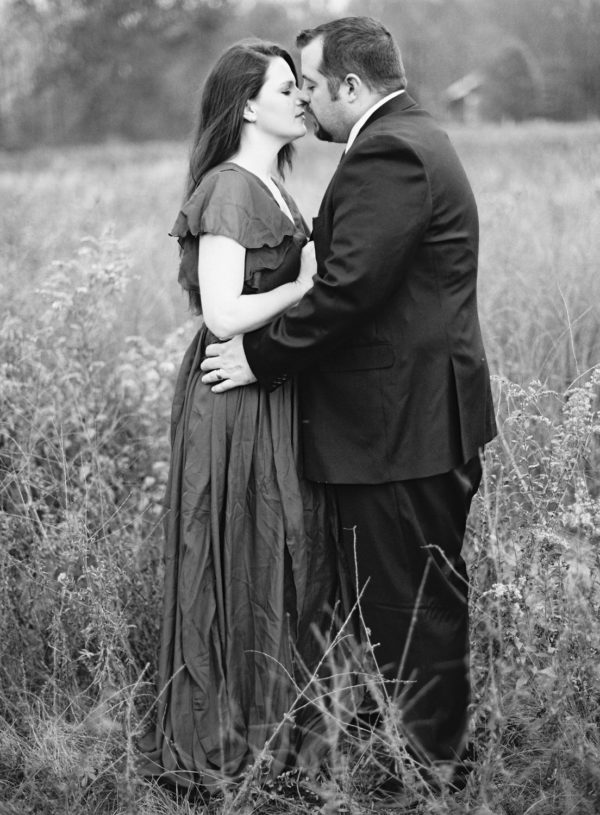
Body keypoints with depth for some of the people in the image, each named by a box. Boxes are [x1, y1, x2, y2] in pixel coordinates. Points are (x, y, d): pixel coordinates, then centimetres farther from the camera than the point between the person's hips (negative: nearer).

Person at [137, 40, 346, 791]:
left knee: (290, 561, 15)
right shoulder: (229, 189, -16)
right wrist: (309, 282, -16)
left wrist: (318, 272, 6)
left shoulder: (267, 187, 14)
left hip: (275, 396, 10)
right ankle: (227, 745, 15)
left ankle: (278, 723, 28)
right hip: (236, 401, -9)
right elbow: (223, 315, -23)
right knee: (243, 568, 1)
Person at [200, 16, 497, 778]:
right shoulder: (415, 138, 16)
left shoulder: (385, 155, -18)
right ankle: (439, 753, 30)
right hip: (427, 419, 11)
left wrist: (261, 355, -15)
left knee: (410, 607, -2)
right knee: (430, 599, 18)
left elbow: (348, 287, -24)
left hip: (397, 428, -11)